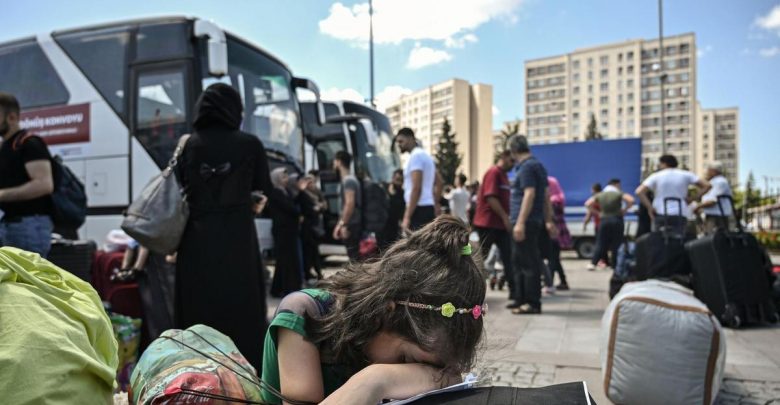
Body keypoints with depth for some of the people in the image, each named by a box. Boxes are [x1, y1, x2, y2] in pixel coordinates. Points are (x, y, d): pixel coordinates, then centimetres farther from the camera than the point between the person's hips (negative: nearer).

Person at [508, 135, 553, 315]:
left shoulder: (526, 167, -12)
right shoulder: (538, 165, 17)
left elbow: (529, 194, -21)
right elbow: (546, 195, 19)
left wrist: (520, 222, -24)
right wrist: (548, 220, 20)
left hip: (526, 222, -10)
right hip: (534, 221, 10)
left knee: (528, 263, -5)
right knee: (518, 261, 16)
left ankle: (533, 303, 0)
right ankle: (522, 299, 23)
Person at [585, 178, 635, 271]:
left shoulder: (600, 195, 8)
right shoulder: (619, 194, -2)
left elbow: (588, 204, 2)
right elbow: (631, 200, -16)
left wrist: (597, 213, 7)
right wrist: (624, 210, -3)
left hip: (604, 220, 3)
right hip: (617, 220, -3)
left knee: (601, 243, 6)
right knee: (616, 244, 5)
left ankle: (593, 263, -3)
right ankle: (614, 264, 6)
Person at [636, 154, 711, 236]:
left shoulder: (656, 176, 3)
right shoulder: (685, 175, 8)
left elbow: (639, 192, -9)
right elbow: (707, 185, 6)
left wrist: (649, 207, -6)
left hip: (661, 214, -1)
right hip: (680, 215, 1)